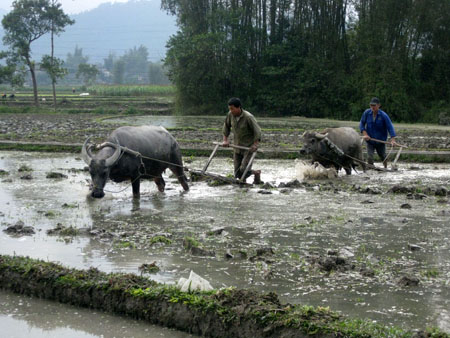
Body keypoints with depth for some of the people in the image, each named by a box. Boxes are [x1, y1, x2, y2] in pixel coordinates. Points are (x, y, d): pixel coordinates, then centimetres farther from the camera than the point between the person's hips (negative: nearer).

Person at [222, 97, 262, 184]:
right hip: (237, 147, 5)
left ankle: (256, 173, 13)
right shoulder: (230, 115, -6)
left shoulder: (248, 117, -21)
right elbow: (226, 126, 12)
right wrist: (225, 139, 6)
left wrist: (255, 144, -22)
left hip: (249, 147, -5)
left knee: (244, 169, -15)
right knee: (237, 173, 2)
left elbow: (257, 131, -16)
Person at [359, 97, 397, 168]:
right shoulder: (367, 113, -9)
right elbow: (361, 124, 1)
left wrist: (392, 139, -28)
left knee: (383, 157, 18)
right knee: (370, 157, -15)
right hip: (370, 140, 1)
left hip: (381, 141, -1)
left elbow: (390, 127, -17)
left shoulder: (384, 115, -16)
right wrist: (365, 134, -13)